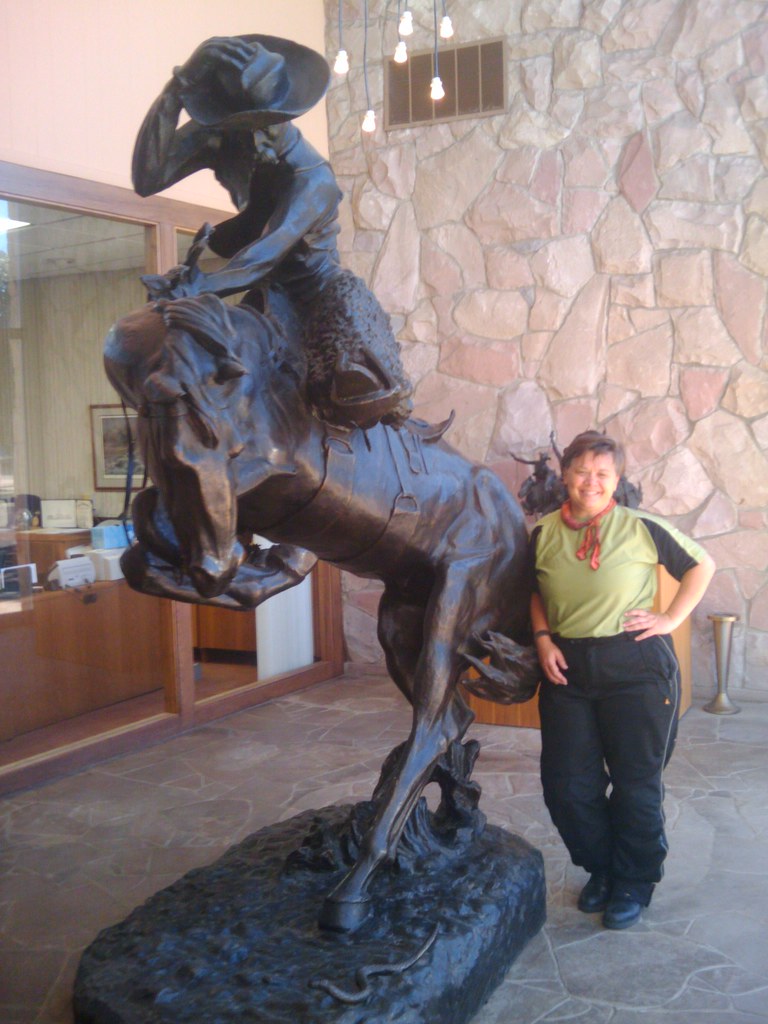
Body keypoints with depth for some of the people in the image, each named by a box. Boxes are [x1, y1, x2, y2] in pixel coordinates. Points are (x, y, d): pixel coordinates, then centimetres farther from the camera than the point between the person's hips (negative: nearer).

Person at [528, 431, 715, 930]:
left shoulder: (641, 528, -5)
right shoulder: (543, 534, 4)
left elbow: (702, 565, 5)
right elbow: (533, 593, 16)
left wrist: (671, 618, -3)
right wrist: (542, 638, 0)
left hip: (636, 667, -3)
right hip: (567, 669, 3)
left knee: (637, 783, 6)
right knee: (566, 785, 7)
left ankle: (634, 883, 28)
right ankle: (601, 869, 32)